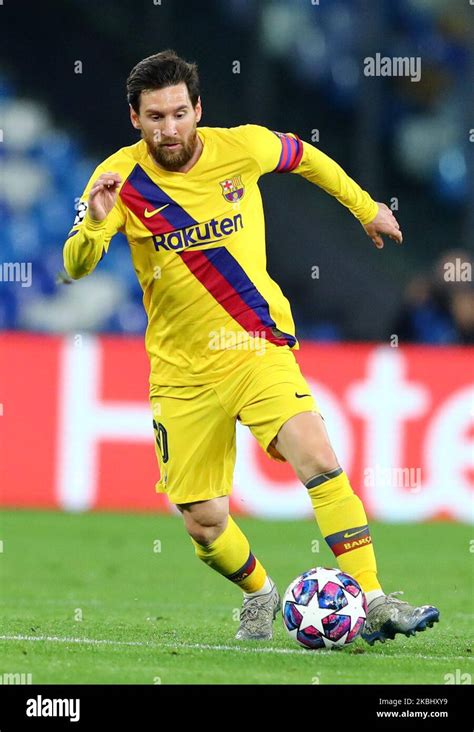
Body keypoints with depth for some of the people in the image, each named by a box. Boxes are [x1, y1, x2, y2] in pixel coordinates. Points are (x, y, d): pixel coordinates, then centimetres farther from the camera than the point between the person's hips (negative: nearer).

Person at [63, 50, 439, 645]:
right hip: (181, 369, 1)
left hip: (257, 346, -1)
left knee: (318, 459, -24)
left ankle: (374, 603, -23)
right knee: (204, 522, 1)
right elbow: (75, 268, -20)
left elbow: (303, 156, 14)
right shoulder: (121, 178, -11)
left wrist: (366, 208, 23)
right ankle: (259, 594, 32)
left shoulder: (243, 148, -8)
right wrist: (96, 221, -41)